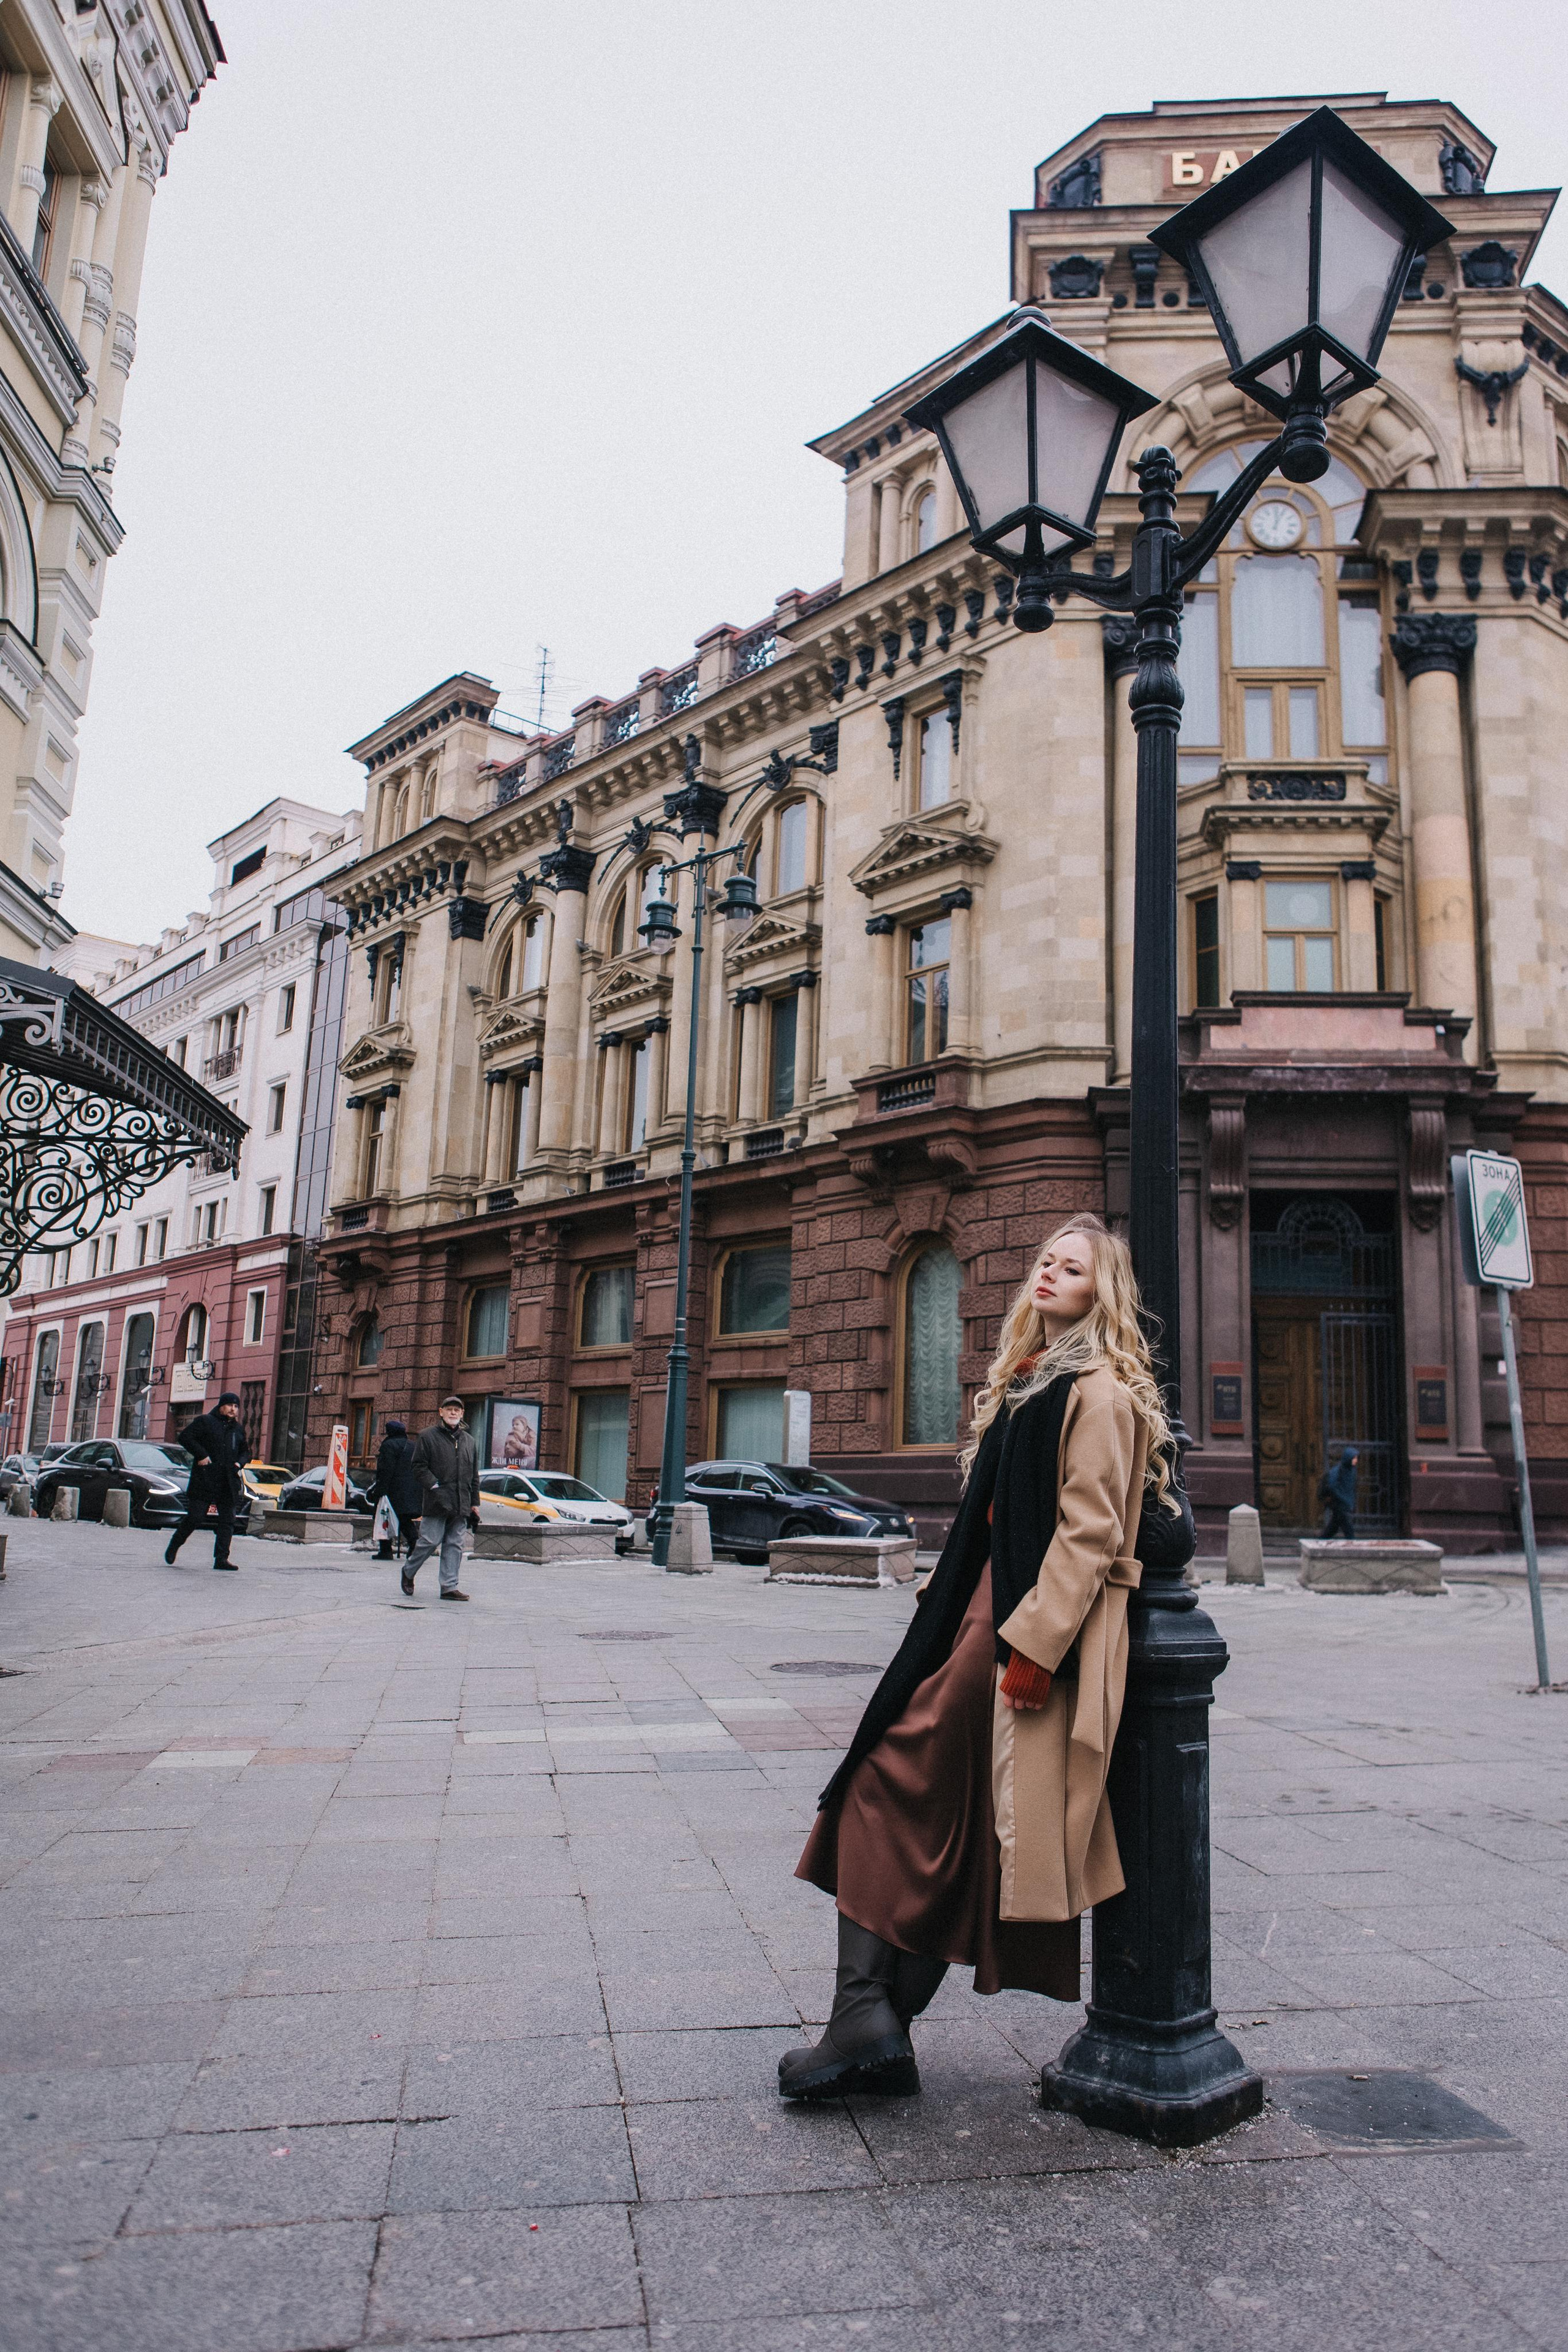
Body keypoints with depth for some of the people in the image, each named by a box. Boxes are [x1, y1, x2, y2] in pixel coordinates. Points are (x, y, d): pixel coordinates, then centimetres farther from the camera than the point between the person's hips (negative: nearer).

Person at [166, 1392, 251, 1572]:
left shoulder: (238, 1429, 18)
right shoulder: (204, 1421, 2)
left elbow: (246, 1451, 28)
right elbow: (185, 1437, -6)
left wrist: (240, 1463, 6)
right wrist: (201, 1455, -14)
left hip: (229, 1483, 5)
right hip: (204, 1480, -5)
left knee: (227, 1520, -1)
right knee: (195, 1517, -5)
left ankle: (221, 1558, 1)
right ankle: (174, 1545, 19)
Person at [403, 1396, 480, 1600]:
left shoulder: (468, 1441, 17)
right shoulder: (428, 1436, 1)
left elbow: (474, 1475, 20)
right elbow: (418, 1466, -4)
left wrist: (474, 1503, 15)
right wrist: (435, 1486, -16)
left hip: (460, 1504, 5)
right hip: (436, 1501, -5)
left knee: (454, 1545, 3)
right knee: (431, 1540, -5)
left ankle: (449, 1587, 5)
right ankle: (409, 1571, 19)